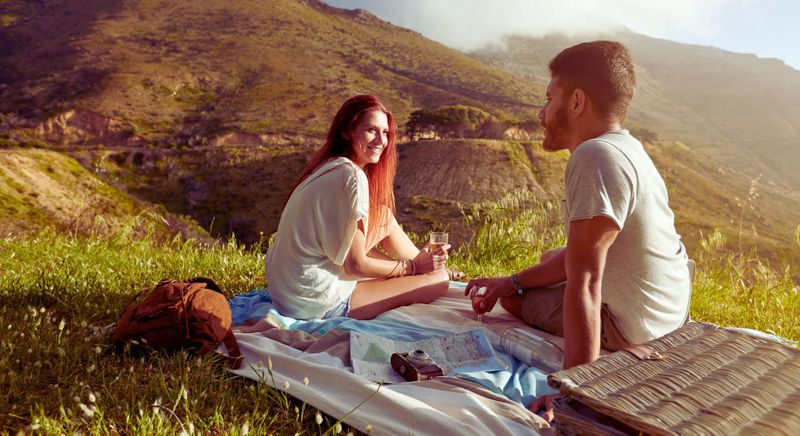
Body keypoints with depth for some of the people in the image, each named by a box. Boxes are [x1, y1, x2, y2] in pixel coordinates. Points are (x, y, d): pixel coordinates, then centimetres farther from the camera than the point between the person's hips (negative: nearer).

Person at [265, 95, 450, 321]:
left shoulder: (327, 166, 7)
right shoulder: (352, 177, -22)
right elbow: (355, 266, -19)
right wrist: (414, 266, -6)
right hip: (318, 303, -9)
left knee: (384, 217, 14)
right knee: (437, 280, -8)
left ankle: (429, 263, 25)